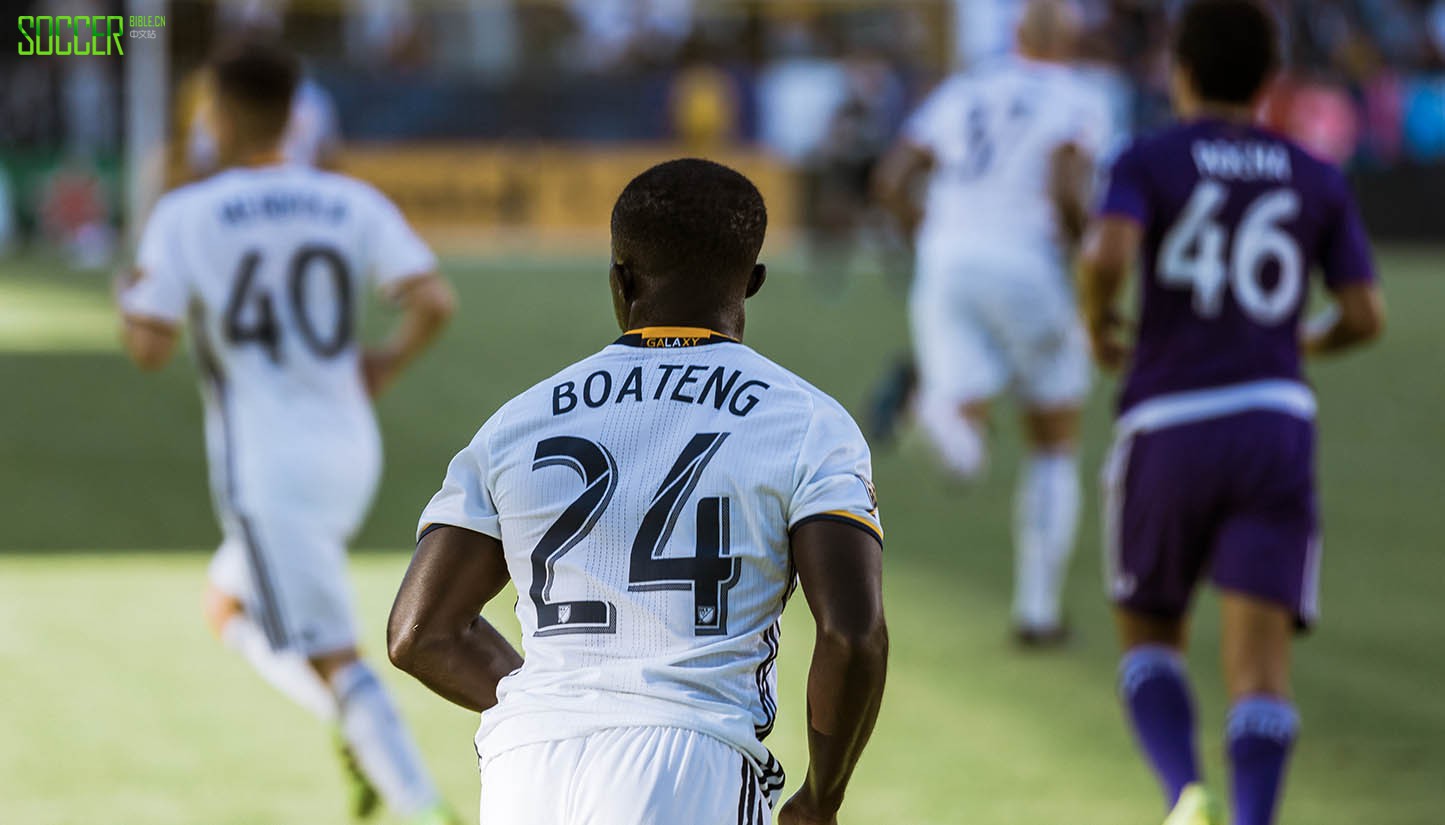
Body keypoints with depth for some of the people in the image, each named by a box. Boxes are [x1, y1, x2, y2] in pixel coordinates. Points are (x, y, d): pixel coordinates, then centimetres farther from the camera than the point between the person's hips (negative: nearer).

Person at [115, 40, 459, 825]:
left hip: (267, 469, -6)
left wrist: (133, 295, 11)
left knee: (332, 657, -5)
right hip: (351, 453, 6)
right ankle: (366, 737, 7)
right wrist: (387, 362, 13)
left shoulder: (184, 216, -7)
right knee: (232, 605, 25)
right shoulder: (353, 203, 3)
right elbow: (434, 302, -7)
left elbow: (149, 347, -11)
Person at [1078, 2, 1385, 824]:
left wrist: (1099, 325, 3)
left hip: (1167, 428, -1)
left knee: (1150, 637, 17)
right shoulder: (1319, 181, 10)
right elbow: (1367, 314, 5)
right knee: (1260, 663, -5)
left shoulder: (1148, 162, 2)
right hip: (1276, 429, 1)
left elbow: (1107, 256, -18)